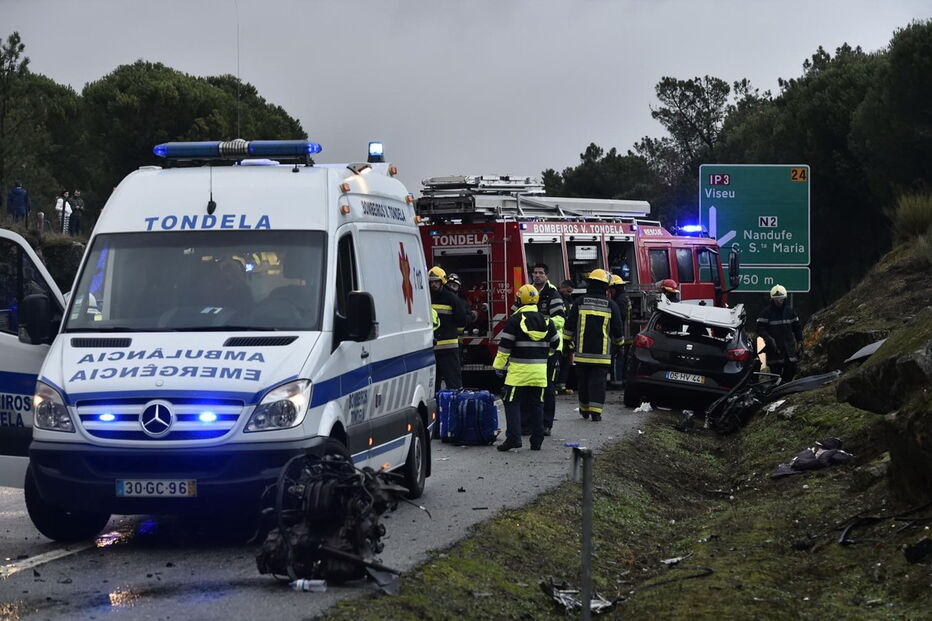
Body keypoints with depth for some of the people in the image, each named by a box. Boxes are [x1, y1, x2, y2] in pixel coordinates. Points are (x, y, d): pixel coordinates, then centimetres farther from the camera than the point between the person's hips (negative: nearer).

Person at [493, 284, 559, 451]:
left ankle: (513, 437, -13)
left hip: (519, 368, -4)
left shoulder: (515, 320, -8)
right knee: (536, 404, 10)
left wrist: (499, 365, 0)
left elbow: (505, 345, -9)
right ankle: (537, 440, 10)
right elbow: (555, 343, 17)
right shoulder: (546, 320, 6)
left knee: (512, 403, -1)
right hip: (540, 370, 4)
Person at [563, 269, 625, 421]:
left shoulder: (580, 303, -1)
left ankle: (584, 409, 22)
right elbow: (618, 329, 5)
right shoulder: (611, 305, -2)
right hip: (602, 353, -1)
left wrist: (567, 341, 18)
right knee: (598, 381, 0)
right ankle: (596, 411, -9)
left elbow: (569, 327, 2)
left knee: (583, 381, 13)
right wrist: (619, 342, 25)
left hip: (582, 352, 1)